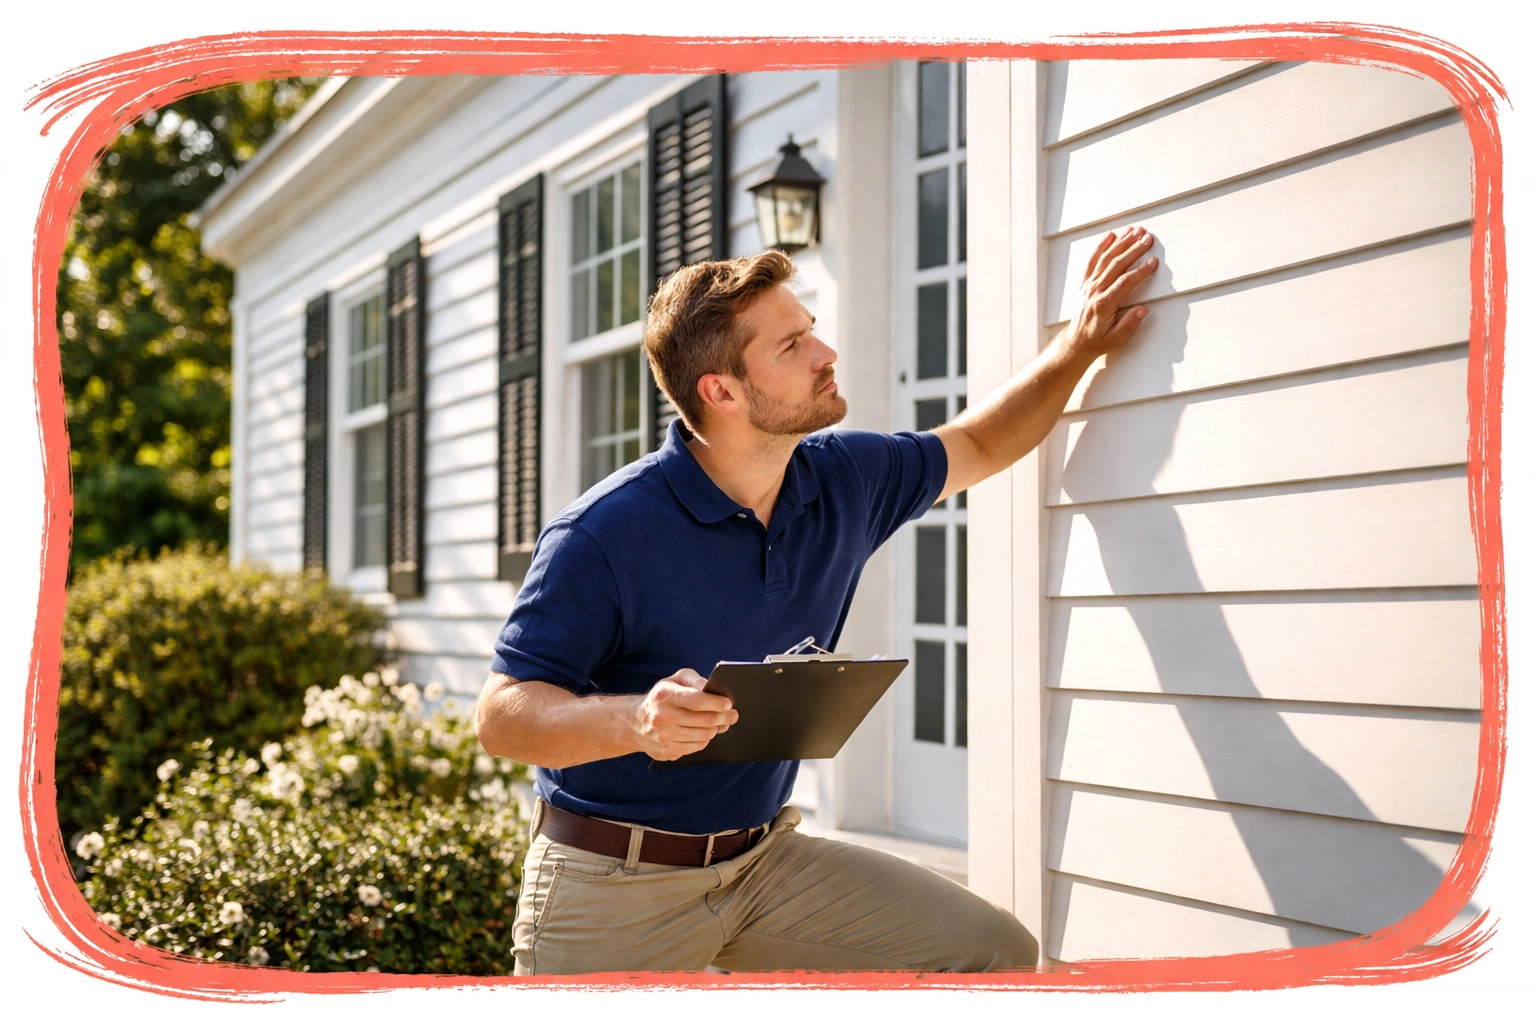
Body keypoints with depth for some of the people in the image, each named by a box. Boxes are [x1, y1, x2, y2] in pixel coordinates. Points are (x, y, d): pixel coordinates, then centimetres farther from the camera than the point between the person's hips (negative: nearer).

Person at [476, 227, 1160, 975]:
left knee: (995, 955, -4)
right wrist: (635, 719, -37)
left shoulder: (845, 480, 1)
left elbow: (979, 445, 20)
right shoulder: (604, 535, -19)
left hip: (764, 860, 6)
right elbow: (501, 715, -19)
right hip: (611, 886, -5)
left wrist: (1079, 345, 10)